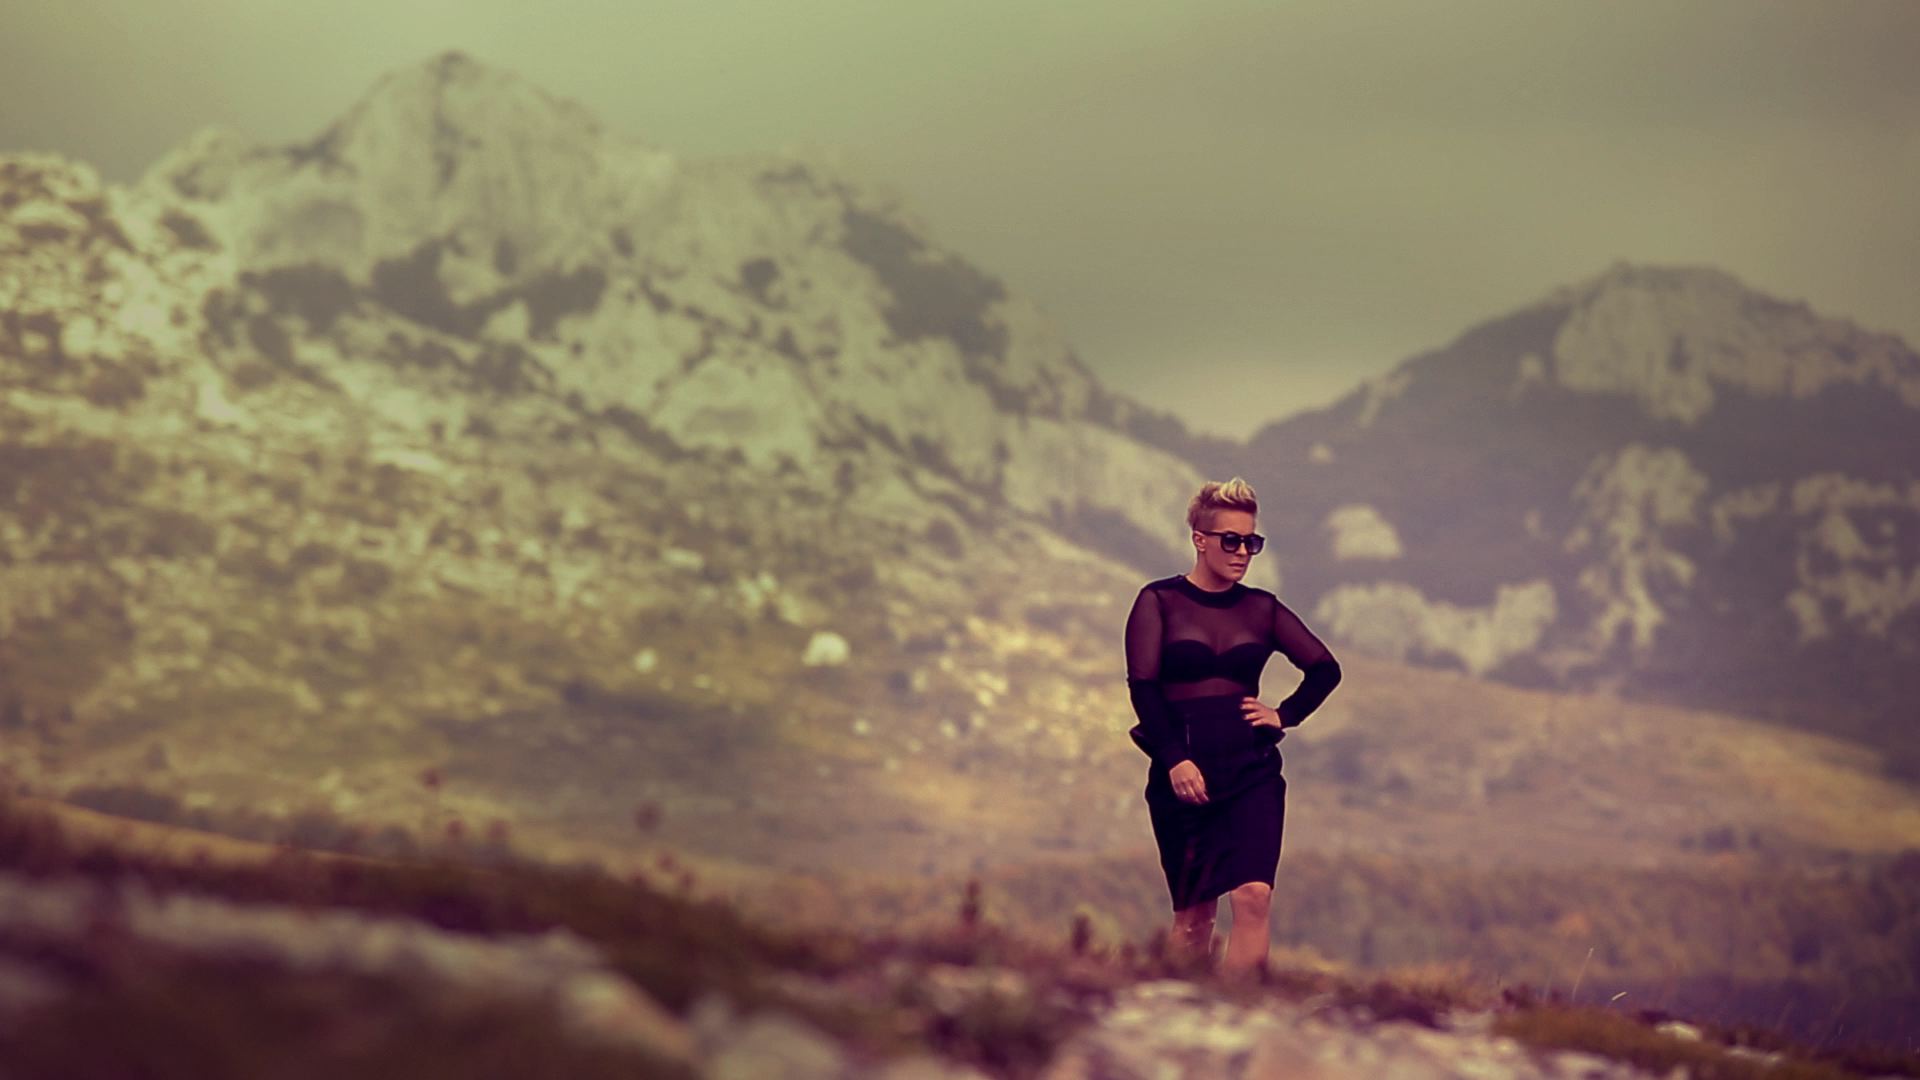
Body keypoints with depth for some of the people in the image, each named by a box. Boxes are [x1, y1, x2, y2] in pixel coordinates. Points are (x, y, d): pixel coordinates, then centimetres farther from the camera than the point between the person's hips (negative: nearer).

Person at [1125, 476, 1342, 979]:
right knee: (1194, 913, 4)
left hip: (1252, 770, 2)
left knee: (1253, 896, -16)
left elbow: (1325, 669, 18)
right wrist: (1175, 759, -17)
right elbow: (1143, 686, -7)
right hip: (1183, 772, -2)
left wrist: (1285, 715, 4)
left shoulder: (1262, 609, 10)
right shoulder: (1160, 601, 2)